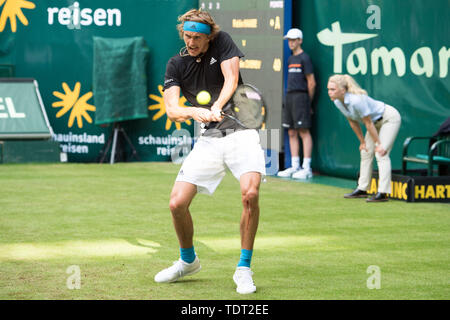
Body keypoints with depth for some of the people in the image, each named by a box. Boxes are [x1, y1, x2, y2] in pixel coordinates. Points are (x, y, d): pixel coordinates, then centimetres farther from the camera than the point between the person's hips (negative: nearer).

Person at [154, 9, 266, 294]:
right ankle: (188, 261, 22)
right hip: (209, 139, 3)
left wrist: (216, 108, -30)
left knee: (250, 193, -27)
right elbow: (172, 110, -4)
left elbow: (231, 79, -12)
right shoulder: (176, 65, 6)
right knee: (178, 203, -7)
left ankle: (244, 269, -14)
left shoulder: (222, 43, 1)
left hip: (241, 132, -3)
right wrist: (194, 112, -27)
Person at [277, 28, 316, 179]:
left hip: (300, 96, -9)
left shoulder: (304, 58, -5)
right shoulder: (290, 59, 19)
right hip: (289, 97, 9)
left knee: (303, 131, -11)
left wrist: (308, 102, -1)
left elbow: (311, 83, -6)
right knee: (291, 133, 7)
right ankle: (295, 167, 11)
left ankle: (306, 168, -13)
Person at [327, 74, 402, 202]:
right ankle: (362, 189, 16)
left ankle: (383, 193, -20)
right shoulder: (338, 102, -10)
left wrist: (378, 144, -18)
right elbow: (353, 122, 3)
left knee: (381, 153, -17)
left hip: (390, 118, -9)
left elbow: (368, 124, -26)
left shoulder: (356, 100, -35)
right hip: (376, 121, 9)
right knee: (366, 152, 8)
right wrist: (362, 141, 7)